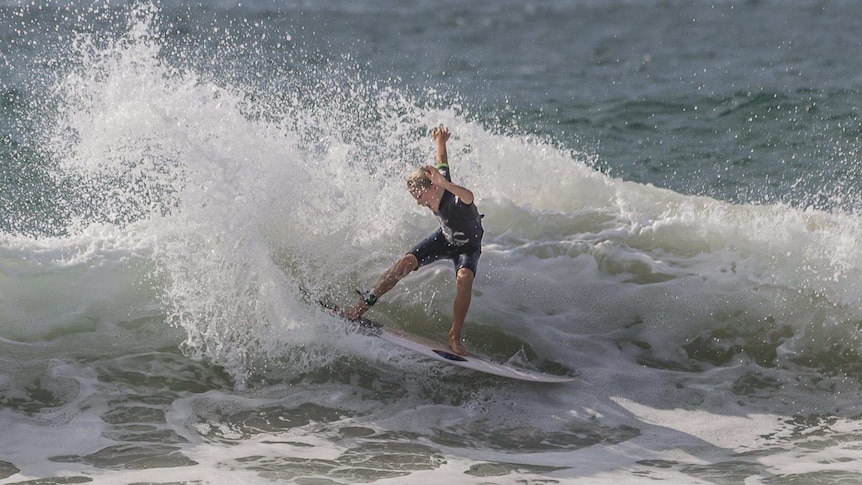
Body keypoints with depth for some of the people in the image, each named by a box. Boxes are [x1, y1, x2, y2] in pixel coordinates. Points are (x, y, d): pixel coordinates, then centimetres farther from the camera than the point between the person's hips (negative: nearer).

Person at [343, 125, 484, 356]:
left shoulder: (456, 200, -43)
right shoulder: (437, 184, -23)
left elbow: (468, 196, -70)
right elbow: (442, 163, -1)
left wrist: (444, 184, -83)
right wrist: (441, 142, 13)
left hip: (468, 246, -6)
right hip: (444, 237, 6)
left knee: (464, 279, -35)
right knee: (407, 262, -13)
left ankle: (455, 337, -25)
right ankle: (362, 306, -9)